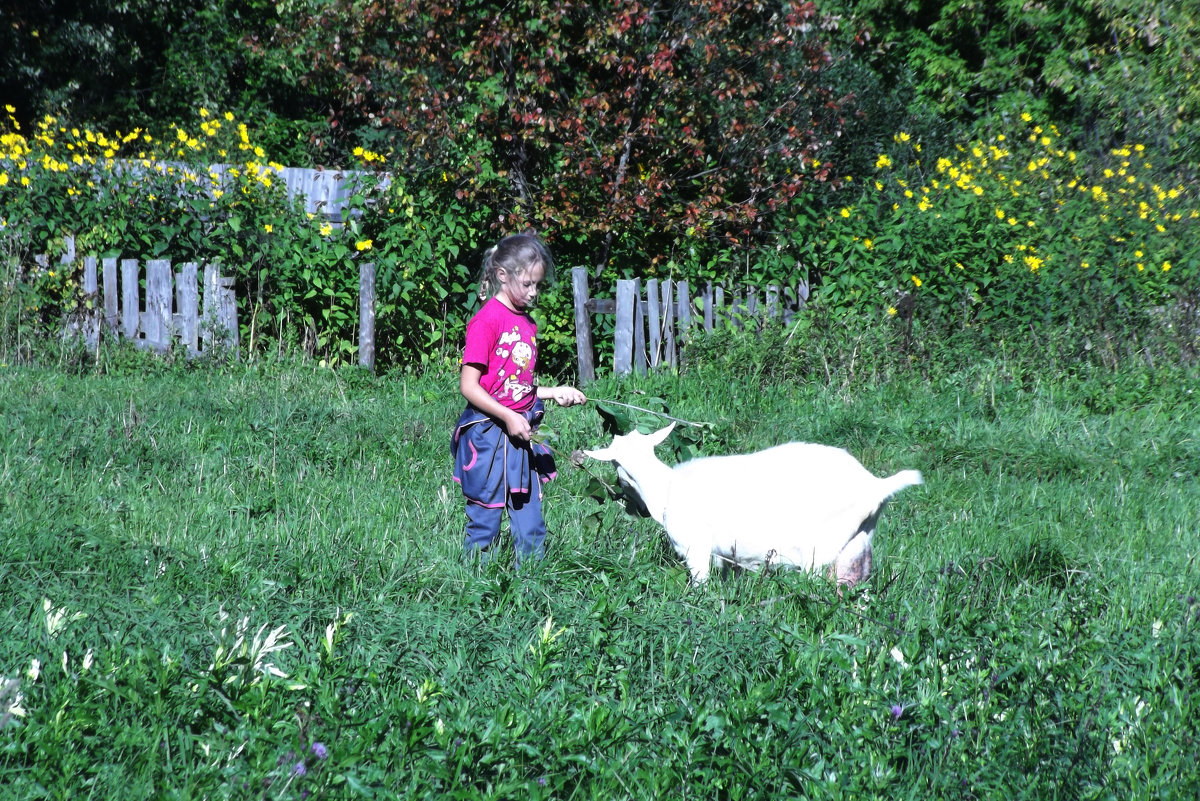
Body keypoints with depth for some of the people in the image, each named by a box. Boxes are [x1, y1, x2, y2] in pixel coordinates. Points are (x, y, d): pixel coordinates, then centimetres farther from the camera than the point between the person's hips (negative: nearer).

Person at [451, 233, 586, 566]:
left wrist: (554, 393, 6)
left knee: (529, 519, 10)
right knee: (485, 519, 2)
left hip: (522, 435, 7)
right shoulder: (487, 320, -14)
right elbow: (469, 385, -16)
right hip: (489, 434, -7)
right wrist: (508, 418, -19)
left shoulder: (527, 323, 11)